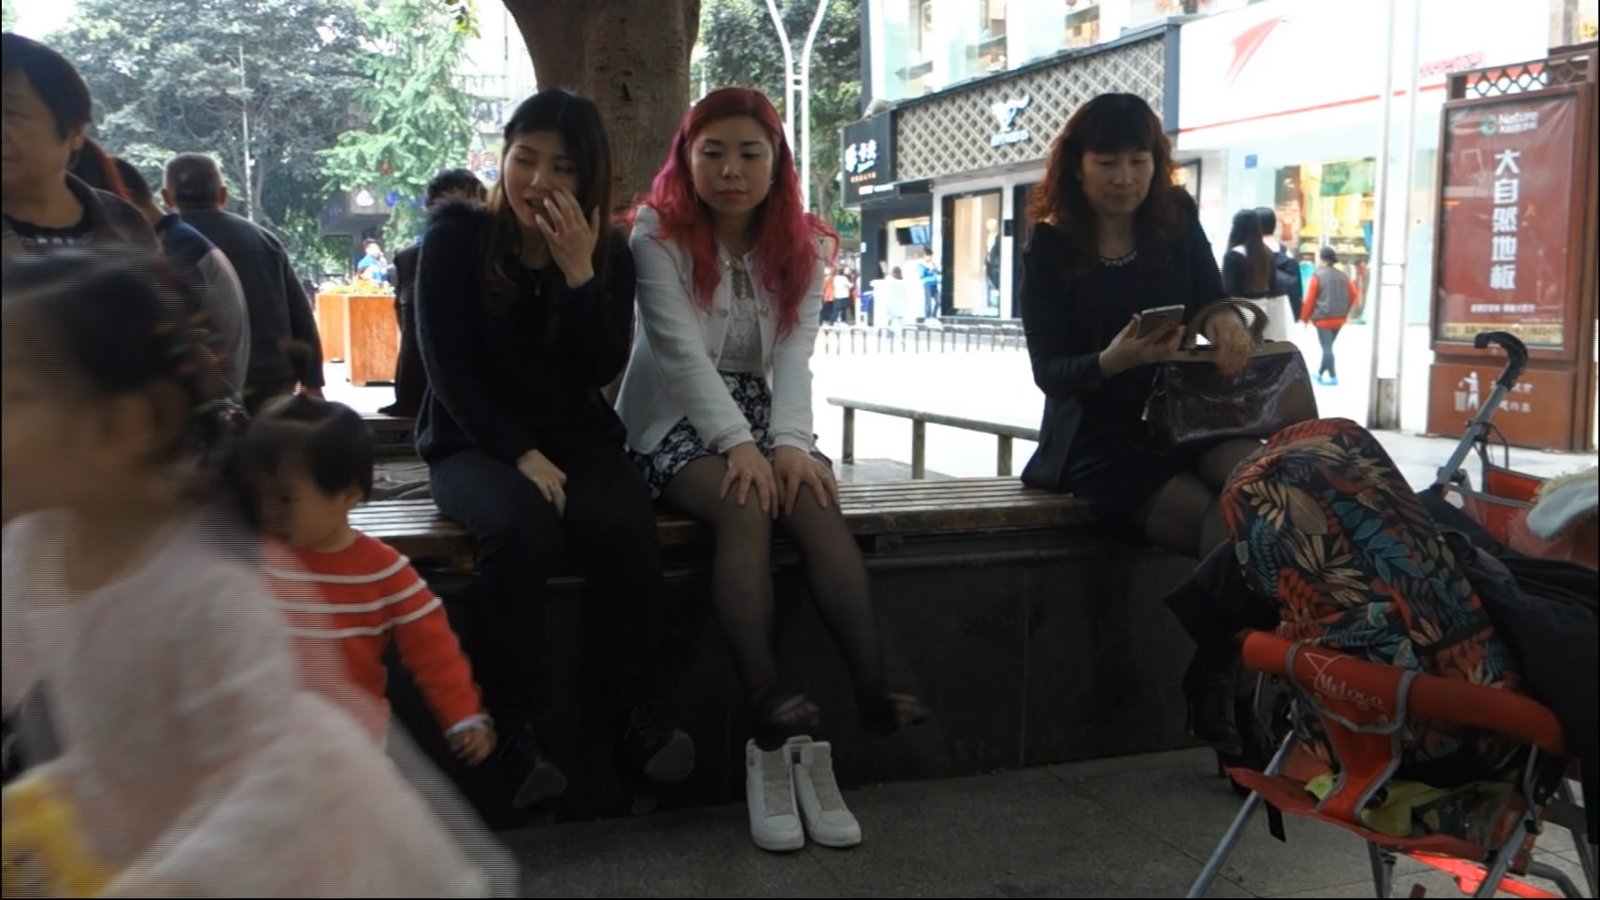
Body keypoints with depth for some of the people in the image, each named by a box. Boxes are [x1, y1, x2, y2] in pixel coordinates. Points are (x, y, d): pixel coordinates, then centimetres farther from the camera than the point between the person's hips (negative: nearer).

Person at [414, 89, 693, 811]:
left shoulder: (607, 254, 4)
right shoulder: (455, 237, -2)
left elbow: (602, 369, -7)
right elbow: (449, 369, -8)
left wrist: (579, 272, -17)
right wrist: (521, 454, -18)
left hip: (576, 440, 3)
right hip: (475, 442, -2)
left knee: (625, 524, -30)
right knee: (523, 525, -35)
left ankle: (638, 721, -19)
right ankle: (516, 734, -26)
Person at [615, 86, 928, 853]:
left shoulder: (802, 244, 8)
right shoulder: (658, 234, -3)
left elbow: (794, 354, -5)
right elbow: (682, 351, -15)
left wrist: (789, 441, -22)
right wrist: (739, 444, -26)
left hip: (765, 419, 4)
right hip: (679, 424, -3)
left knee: (817, 507, -28)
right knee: (745, 508, -34)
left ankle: (874, 691, -38)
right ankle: (771, 711, -43)